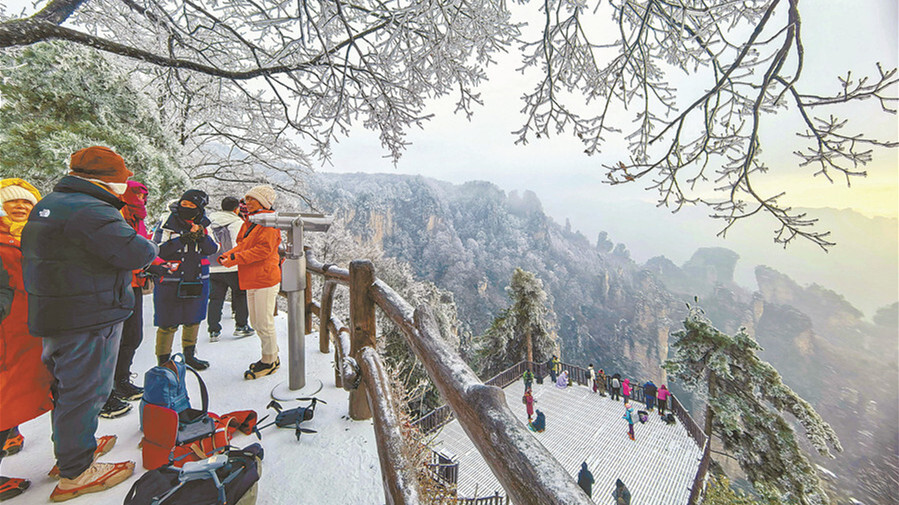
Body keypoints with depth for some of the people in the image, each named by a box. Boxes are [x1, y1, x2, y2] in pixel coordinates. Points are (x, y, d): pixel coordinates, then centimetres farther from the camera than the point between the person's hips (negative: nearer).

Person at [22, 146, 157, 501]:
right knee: (84, 391, 2)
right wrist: (148, 246, -7)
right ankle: (76, 474, 17)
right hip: (88, 320, -10)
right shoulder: (90, 211, -22)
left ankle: (69, 448, 41)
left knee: (67, 385, 23)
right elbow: (136, 253, -29)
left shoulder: (48, 204, 11)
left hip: (54, 316, 10)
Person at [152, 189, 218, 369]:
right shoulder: (168, 222, -7)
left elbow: (212, 249, -2)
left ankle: (189, 355, 34)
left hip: (197, 280, 4)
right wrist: (184, 238, -24)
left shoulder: (203, 224, 4)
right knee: (168, 324, 2)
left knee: (193, 320, 16)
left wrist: (201, 236, -19)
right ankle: (163, 360, 20)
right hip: (170, 280, -4)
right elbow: (158, 250, -14)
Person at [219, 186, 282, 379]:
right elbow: (243, 245, 18)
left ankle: (269, 363, 14)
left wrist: (236, 258, -20)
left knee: (265, 324, -1)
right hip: (252, 280, 10)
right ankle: (272, 357, 30)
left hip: (265, 279, -10)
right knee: (256, 323, 16)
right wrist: (228, 255, -1)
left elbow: (264, 249, -20)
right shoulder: (250, 222, 19)